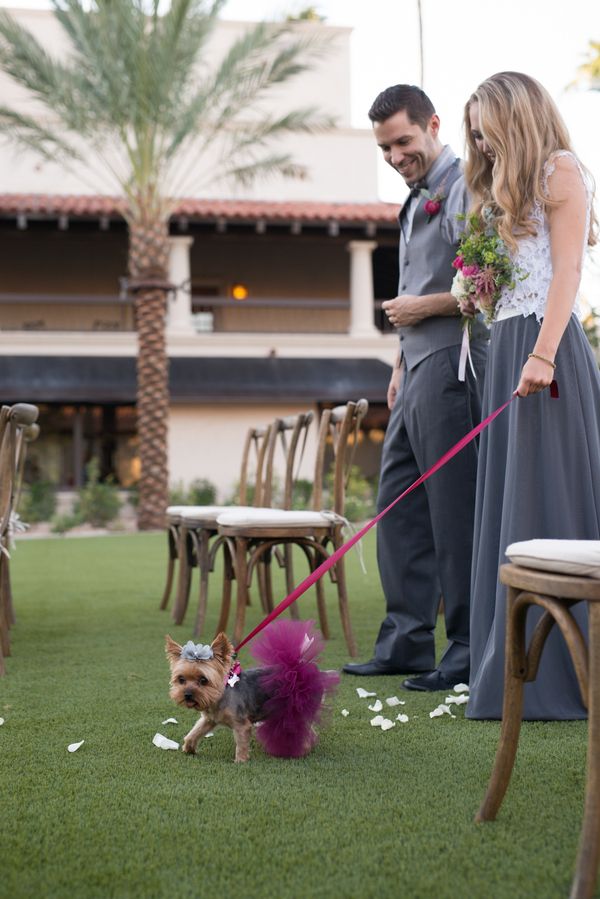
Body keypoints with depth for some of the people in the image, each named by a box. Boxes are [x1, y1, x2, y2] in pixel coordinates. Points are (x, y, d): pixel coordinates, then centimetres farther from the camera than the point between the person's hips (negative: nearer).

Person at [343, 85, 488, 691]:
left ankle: (470, 652, -2)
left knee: (456, 509, -8)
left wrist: (423, 307, -11)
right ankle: (406, 642, 15)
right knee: (398, 505, 10)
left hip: (453, 364, -10)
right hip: (419, 369, 10)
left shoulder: (465, 188, -8)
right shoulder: (417, 200, 22)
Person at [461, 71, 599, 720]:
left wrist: (542, 354, -18)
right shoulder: (505, 189, 26)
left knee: (547, 502, -10)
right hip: (505, 348, 9)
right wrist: (473, 291, 8)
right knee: (507, 508, 5)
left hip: (547, 345, -9)